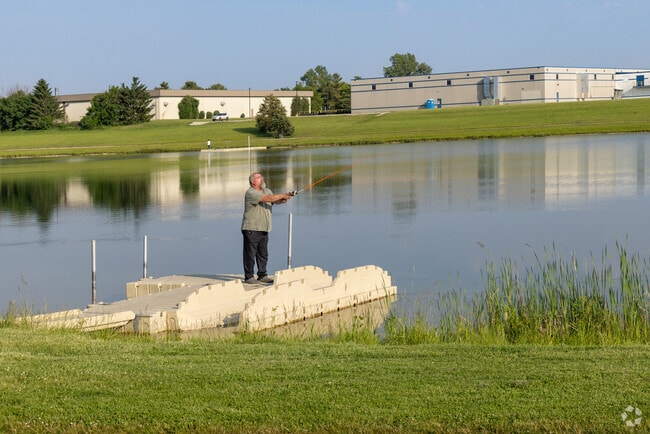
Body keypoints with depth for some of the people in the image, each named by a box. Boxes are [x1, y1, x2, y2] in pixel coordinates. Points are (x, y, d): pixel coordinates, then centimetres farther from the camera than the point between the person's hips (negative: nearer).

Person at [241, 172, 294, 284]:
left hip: (264, 229, 8)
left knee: (263, 254, 12)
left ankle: (262, 275, 20)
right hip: (251, 229, -8)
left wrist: (285, 198, -16)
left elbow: (275, 200, 4)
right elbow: (268, 198, -22)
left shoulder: (267, 191, 15)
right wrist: (282, 195, -17)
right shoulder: (251, 193, -13)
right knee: (250, 254, -3)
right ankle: (249, 277, 2)